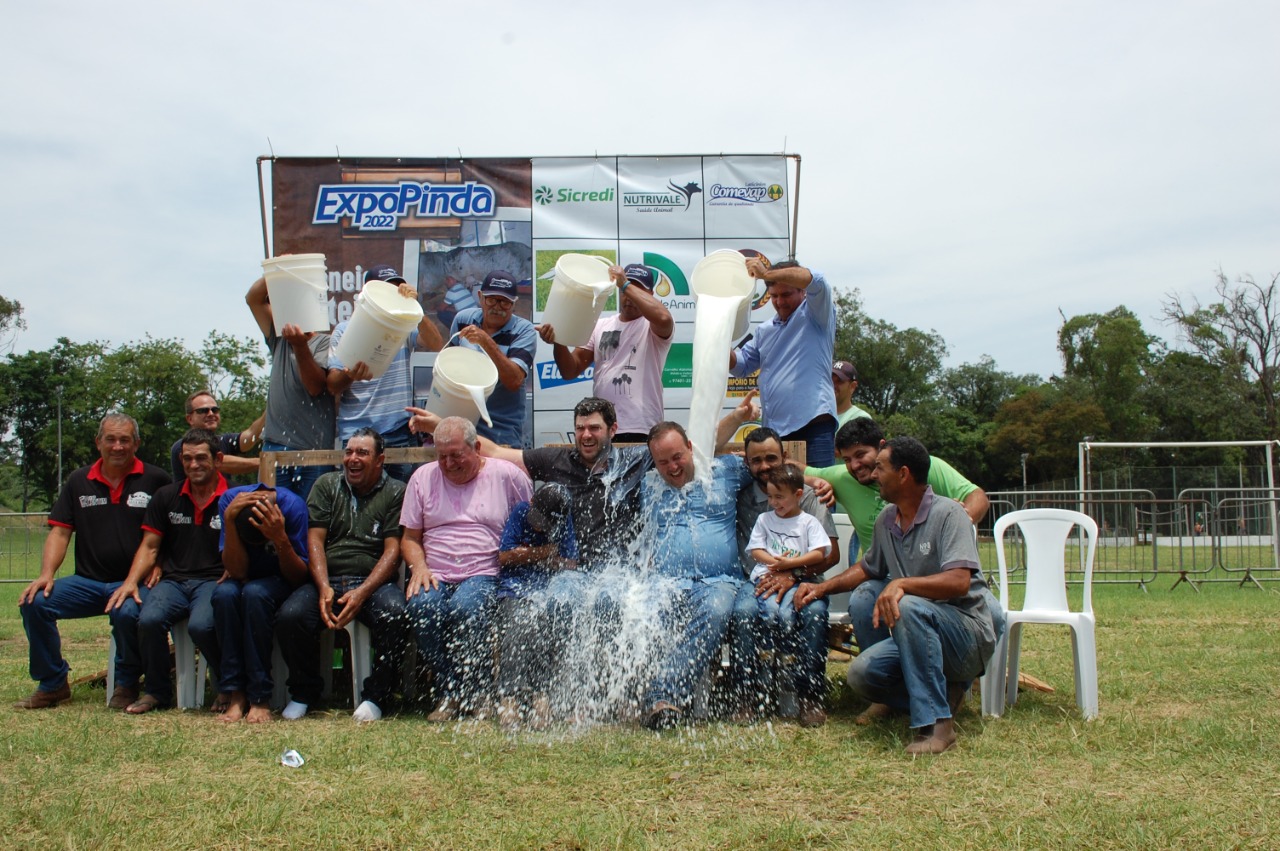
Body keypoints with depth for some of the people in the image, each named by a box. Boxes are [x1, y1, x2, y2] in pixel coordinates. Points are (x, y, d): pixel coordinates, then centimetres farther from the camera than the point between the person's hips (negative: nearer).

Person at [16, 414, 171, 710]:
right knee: (34, 602, -19)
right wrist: (46, 574, -7)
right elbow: (60, 532, 8)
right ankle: (52, 684, 0)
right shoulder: (79, 481, 13)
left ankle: (127, 684, -8)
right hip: (88, 581, 4)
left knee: (127, 613, -36)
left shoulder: (156, 480, 2)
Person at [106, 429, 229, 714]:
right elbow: (150, 547, 15)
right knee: (149, 619, -28)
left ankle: (229, 687, -5)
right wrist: (131, 582, -2)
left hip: (214, 580, -3)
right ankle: (157, 691, -3)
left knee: (200, 625, -33)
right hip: (174, 580, 4)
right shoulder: (166, 497, 15)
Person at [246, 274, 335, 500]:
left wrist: (300, 346, -24)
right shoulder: (279, 339, 19)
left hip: (314, 447, -4)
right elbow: (253, 299, 13)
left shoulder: (324, 342, 2)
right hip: (275, 443, 4)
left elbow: (315, 386, -12)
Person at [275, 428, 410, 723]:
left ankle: (376, 695, -12)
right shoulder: (326, 485, 17)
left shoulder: (396, 492, 8)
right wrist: (324, 588, -10)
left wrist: (361, 593, -15)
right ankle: (303, 692, -2)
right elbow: (315, 540, 7)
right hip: (326, 579, 2)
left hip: (374, 581, -2)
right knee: (290, 615, -28)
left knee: (395, 613, -34)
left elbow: (393, 550, -1)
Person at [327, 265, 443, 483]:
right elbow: (332, 385, -1)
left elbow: (436, 345, -8)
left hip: (400, 432, 1)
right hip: (357, 433, -1)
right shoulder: (345, 329, 5)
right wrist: (349, 375, -24)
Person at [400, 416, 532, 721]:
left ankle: (478, 692, -16)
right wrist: (419, 567, -4)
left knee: (466, 605, -36)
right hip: (435, 576, 3)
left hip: (484, 574, -3)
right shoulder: (423, 477, 14)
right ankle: (449, 692, -15)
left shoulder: (506, 474, 6)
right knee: (422, 606, -31)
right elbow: (409, 538, 16)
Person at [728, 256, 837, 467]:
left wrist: (765, 273, -17)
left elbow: (815, 281, -15)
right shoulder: (764, 330, 23)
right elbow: (740, 366, 22)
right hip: (774, 428, 6)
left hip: (813, 423, -6)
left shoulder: (815, 316, 4)